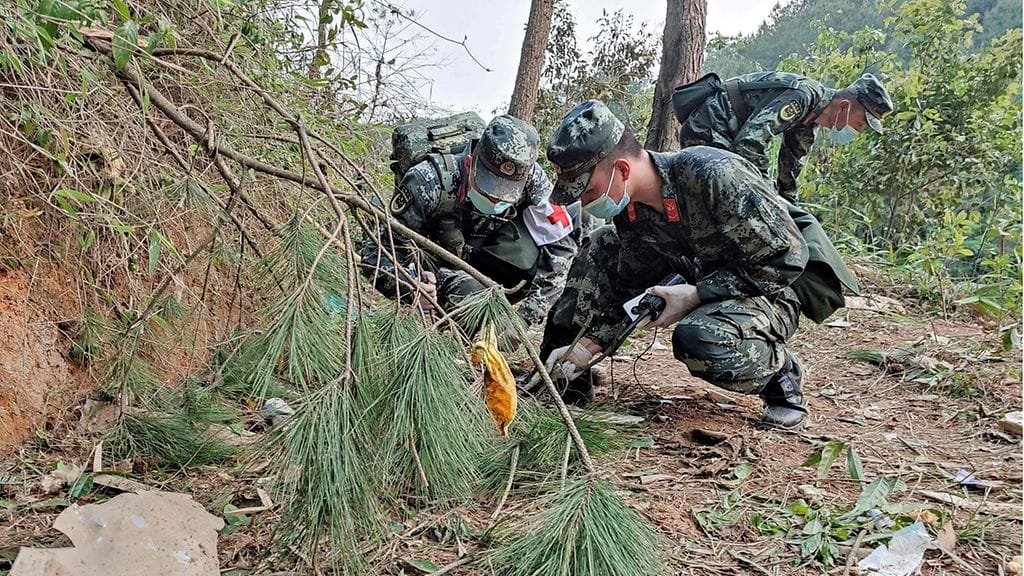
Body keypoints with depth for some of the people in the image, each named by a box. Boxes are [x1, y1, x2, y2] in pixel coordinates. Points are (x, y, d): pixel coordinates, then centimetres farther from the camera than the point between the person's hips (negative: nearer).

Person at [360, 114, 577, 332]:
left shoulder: (532, 179, -25)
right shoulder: (430, 182, -33)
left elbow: (560, 244, -19)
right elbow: (377, 249, -26)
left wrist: (529, 313, -27)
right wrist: (410, 287, -47)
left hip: (483, 260, 4)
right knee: (468, 292, -35)